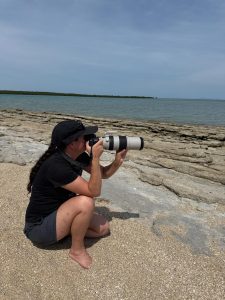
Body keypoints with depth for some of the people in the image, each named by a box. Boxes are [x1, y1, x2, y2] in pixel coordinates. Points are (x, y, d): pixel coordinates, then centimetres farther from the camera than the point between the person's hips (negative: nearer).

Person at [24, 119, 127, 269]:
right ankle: (77, 249, -7)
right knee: (86, 202, -31)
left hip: (59, 213, 8)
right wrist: (95, 158, -31)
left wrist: (118, 161, -16)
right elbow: (94, 191, -32)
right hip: (40, 227, -8)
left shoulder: (78, 157, -6)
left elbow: (104, 173, 3)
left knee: (103, 228, 2)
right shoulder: (56, 166, -32)